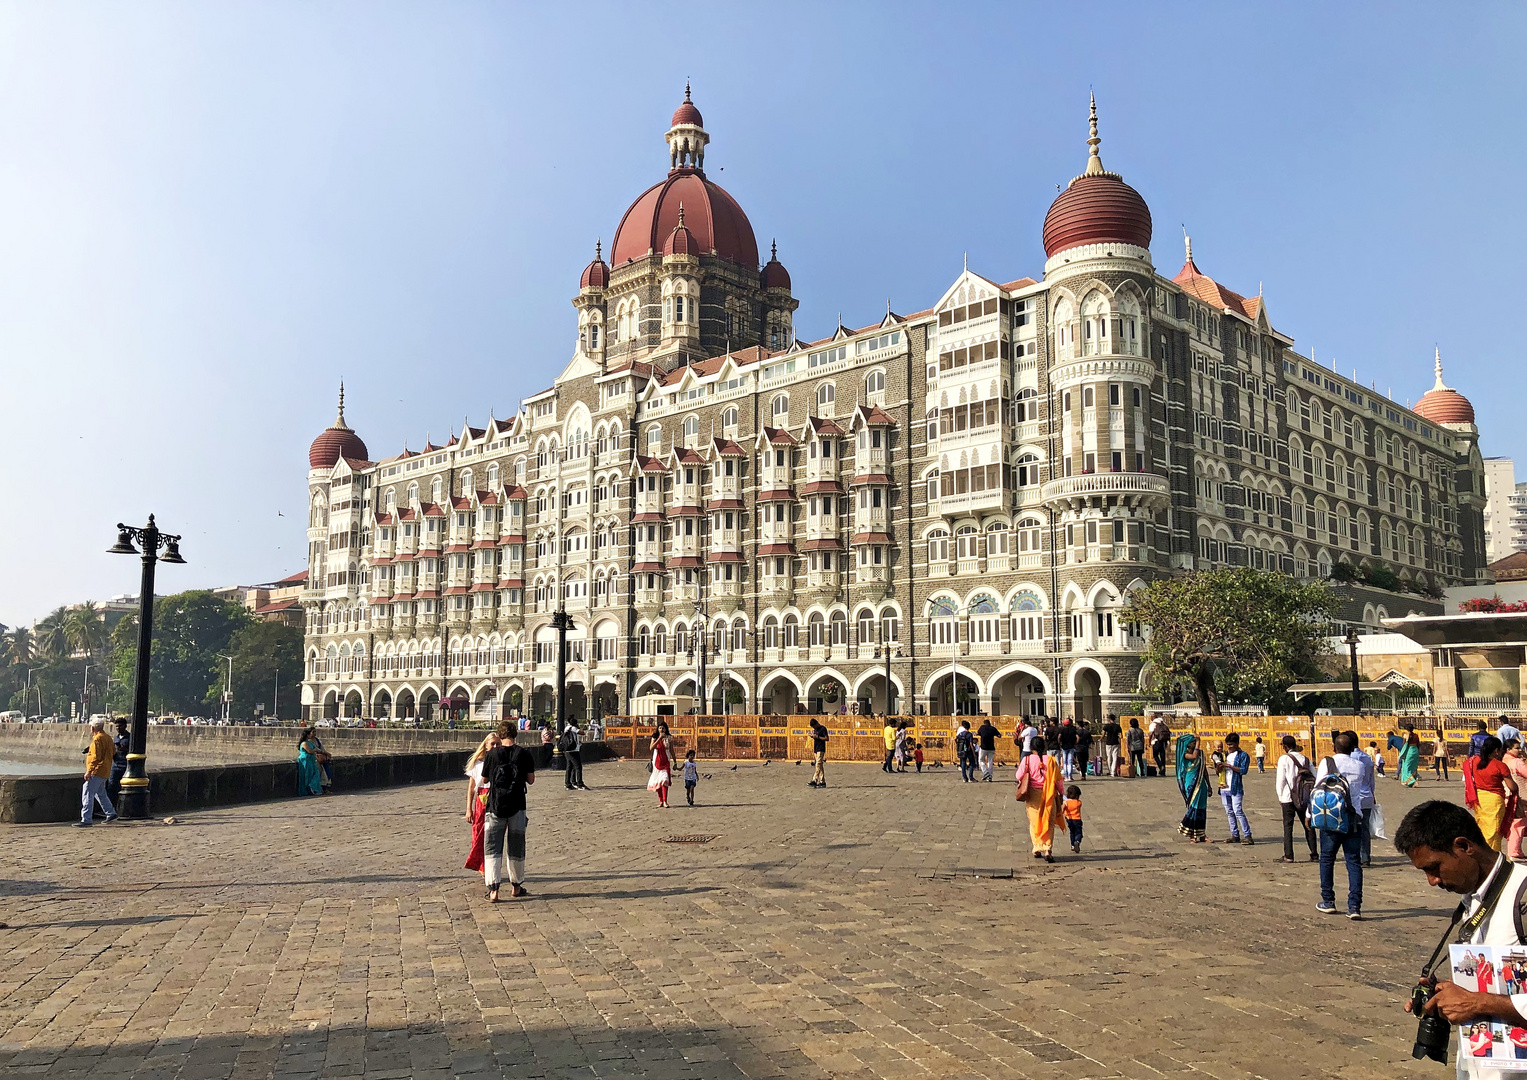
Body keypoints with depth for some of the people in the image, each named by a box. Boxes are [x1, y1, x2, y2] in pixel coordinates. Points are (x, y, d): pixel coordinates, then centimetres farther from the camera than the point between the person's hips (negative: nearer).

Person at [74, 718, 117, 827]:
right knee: (100, 793, 22)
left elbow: (95, 757, -20)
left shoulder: (97, 739, -15)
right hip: (105, 772, 10)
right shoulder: (108, 737, 13)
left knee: (88, 794, -9)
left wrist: (89, 771, -21)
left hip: (97, 771, -10)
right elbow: (113, 752, 22)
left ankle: (86, 820, -13)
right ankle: (111, 814, 27)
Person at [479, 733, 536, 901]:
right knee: (516, 849, 14)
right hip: (517, 806, 1)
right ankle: (516, 886, 25)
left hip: (495, 807, -1)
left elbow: (485, 779, 7)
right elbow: (531, 780, 1)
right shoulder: (525, 754, -4)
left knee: (492, 849, 3)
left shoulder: (491, 755, -5)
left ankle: (493, 889, -8)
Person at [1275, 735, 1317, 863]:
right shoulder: (1305, 759, 7)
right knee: (1308, 825, 11)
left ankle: (1288, 856, -2)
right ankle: (1314, 854, 11)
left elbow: (1280, 779, -10)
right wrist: (1311, 794, 12)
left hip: (1288, 798, -4)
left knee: (1288, 826, 1)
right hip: (1304, 798, 4)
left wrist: (1280, 797, 0)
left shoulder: (1284, 759, -7)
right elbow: (1315, 778, 5)